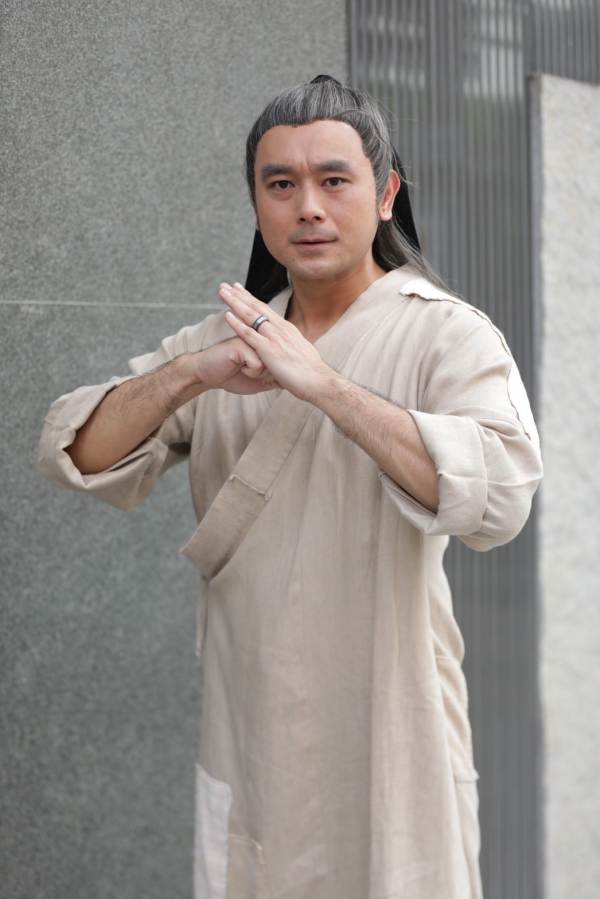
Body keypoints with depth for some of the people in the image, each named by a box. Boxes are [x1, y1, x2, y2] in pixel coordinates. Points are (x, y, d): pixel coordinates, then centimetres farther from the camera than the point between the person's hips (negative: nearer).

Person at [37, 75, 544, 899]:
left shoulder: (447, 334, -9)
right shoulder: (223, 341, 6)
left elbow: (499, 497, -26)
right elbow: (73, 456, -3)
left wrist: (321, 382, -29)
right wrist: (187, 374, -20)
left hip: (386, 740, -4)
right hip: (245, 742, 4)